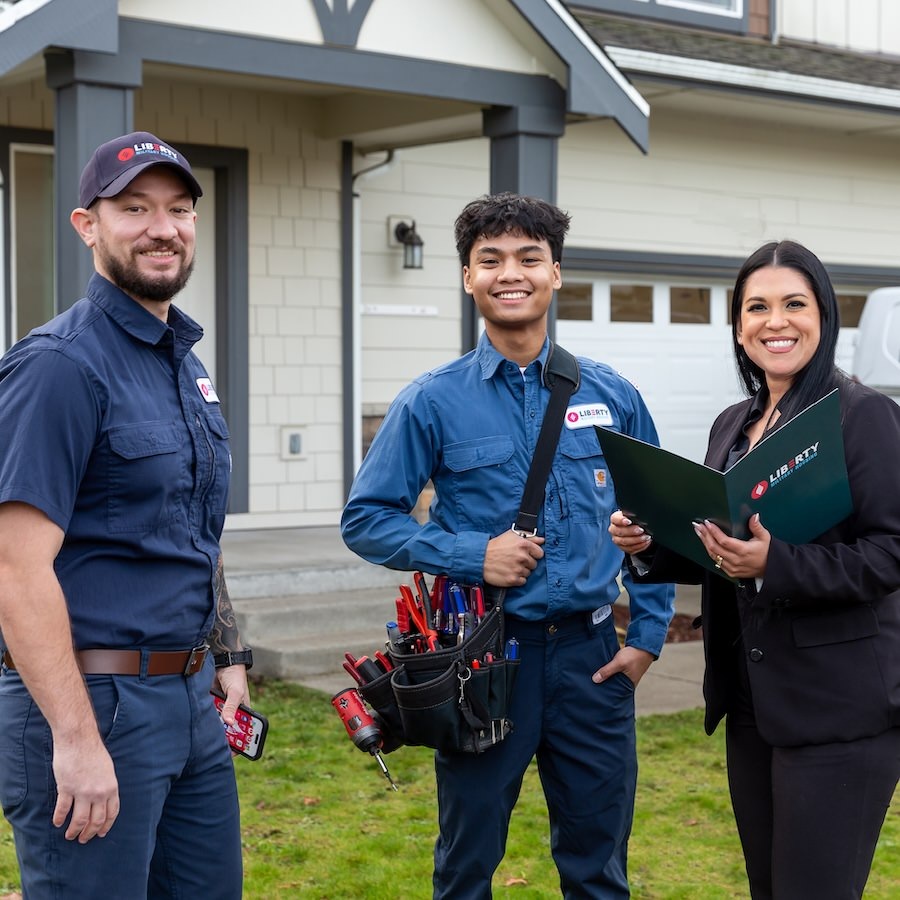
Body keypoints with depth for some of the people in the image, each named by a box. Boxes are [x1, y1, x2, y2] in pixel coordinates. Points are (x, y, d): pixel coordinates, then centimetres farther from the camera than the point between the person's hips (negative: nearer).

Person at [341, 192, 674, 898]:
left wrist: (649, 633, 4)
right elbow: (366, 519, -3)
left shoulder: (611, 396, 4)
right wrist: (473, 556, -14)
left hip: (591, 655, 2)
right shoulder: (434, 403, -3)